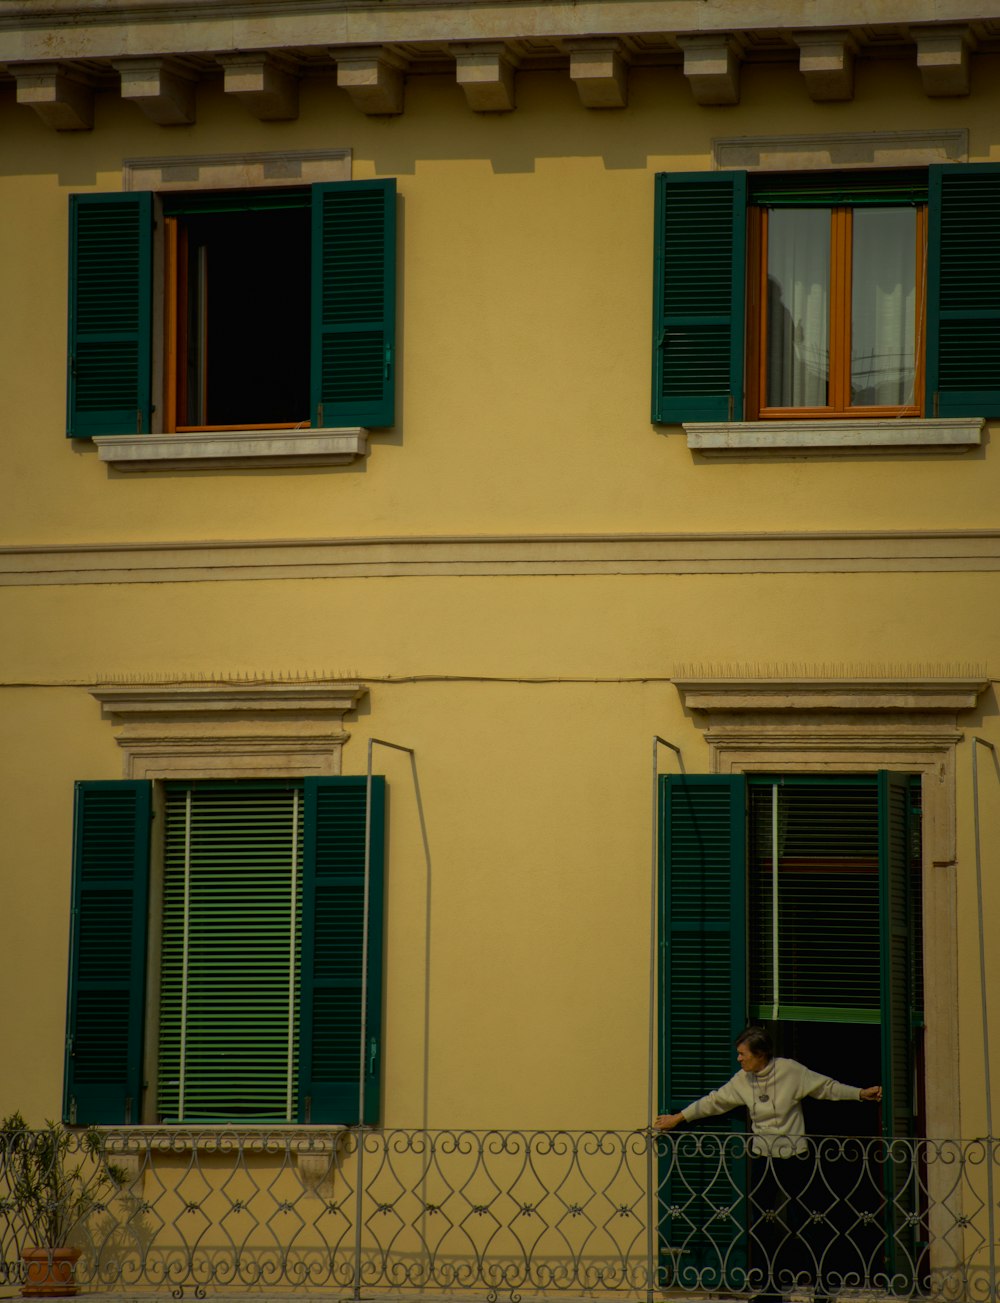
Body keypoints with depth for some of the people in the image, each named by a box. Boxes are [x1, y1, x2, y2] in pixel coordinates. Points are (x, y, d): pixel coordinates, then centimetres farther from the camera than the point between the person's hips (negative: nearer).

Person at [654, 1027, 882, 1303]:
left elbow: (826, 1087, 0)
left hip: (794, 1158, -4)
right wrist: (678, 1118, 18)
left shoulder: (790, 1071, -9)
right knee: (760, 1225, 1)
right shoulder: (741, 1082, 3)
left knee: (798, 1222, -4)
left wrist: (860, 1093, -6)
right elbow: (713, 1102, 13)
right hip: (763, 1158, 4)